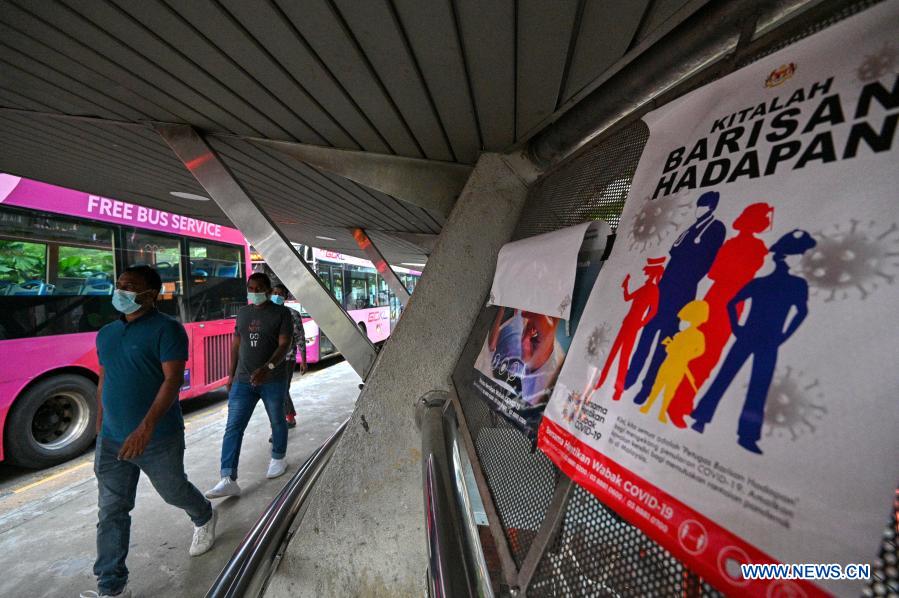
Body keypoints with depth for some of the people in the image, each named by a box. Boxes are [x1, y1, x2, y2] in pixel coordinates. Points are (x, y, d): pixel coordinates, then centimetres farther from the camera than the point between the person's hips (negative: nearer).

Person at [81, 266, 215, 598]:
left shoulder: (166, 329, -15)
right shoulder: (106, 333, 8)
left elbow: (173, 379, -23)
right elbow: (104, 381, 16)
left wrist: (146, 427, -30)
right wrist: (101, 427, 17)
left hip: (159, 439, -5)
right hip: (111, 440, 6)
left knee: (174, 492, 15)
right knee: (111, 513, 10)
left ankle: (204, 519, 45)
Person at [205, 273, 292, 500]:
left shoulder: (281, 313, -8)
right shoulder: (243, 313, 8)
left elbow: (284, 344, -17)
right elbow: (236, 345, 14)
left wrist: (267, 367, -31)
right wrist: (232, 375, 12)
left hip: (273, 380, -4)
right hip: (243, 381, 4)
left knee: (277, 421, 13)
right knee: (233, 428, -2)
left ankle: (278, 459, 35)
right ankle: (228, 480, 2)